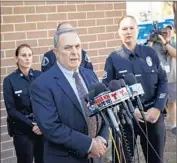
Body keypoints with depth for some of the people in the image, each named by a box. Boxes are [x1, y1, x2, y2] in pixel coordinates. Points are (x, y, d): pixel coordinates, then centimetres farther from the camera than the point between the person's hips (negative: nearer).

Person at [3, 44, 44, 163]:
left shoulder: (40, 76, 1)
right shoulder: (10, 80, -5)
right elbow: (11, 110, -6)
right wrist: (31, 125, -12)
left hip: (43, 127, 2)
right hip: (22, 130, -2)